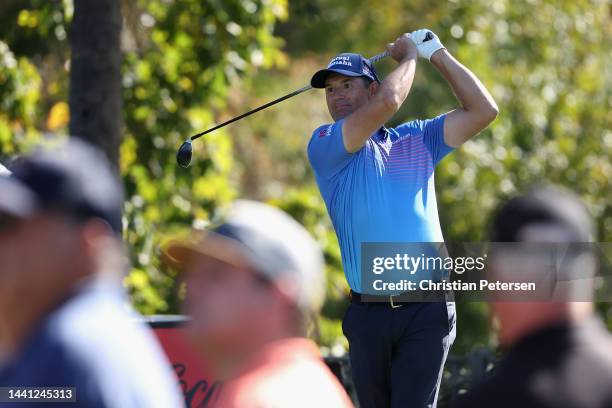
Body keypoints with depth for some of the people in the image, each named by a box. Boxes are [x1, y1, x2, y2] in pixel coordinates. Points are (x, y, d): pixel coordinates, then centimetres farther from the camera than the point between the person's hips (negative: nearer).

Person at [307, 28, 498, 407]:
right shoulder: (324, 145, 2)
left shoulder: (417, 139, 14)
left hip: (426, 309, 0)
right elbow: (388, 100, -12)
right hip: (368, 314, 0)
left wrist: (437, 53, 10)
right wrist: (409, 54, 5)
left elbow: (483, 110, 8)